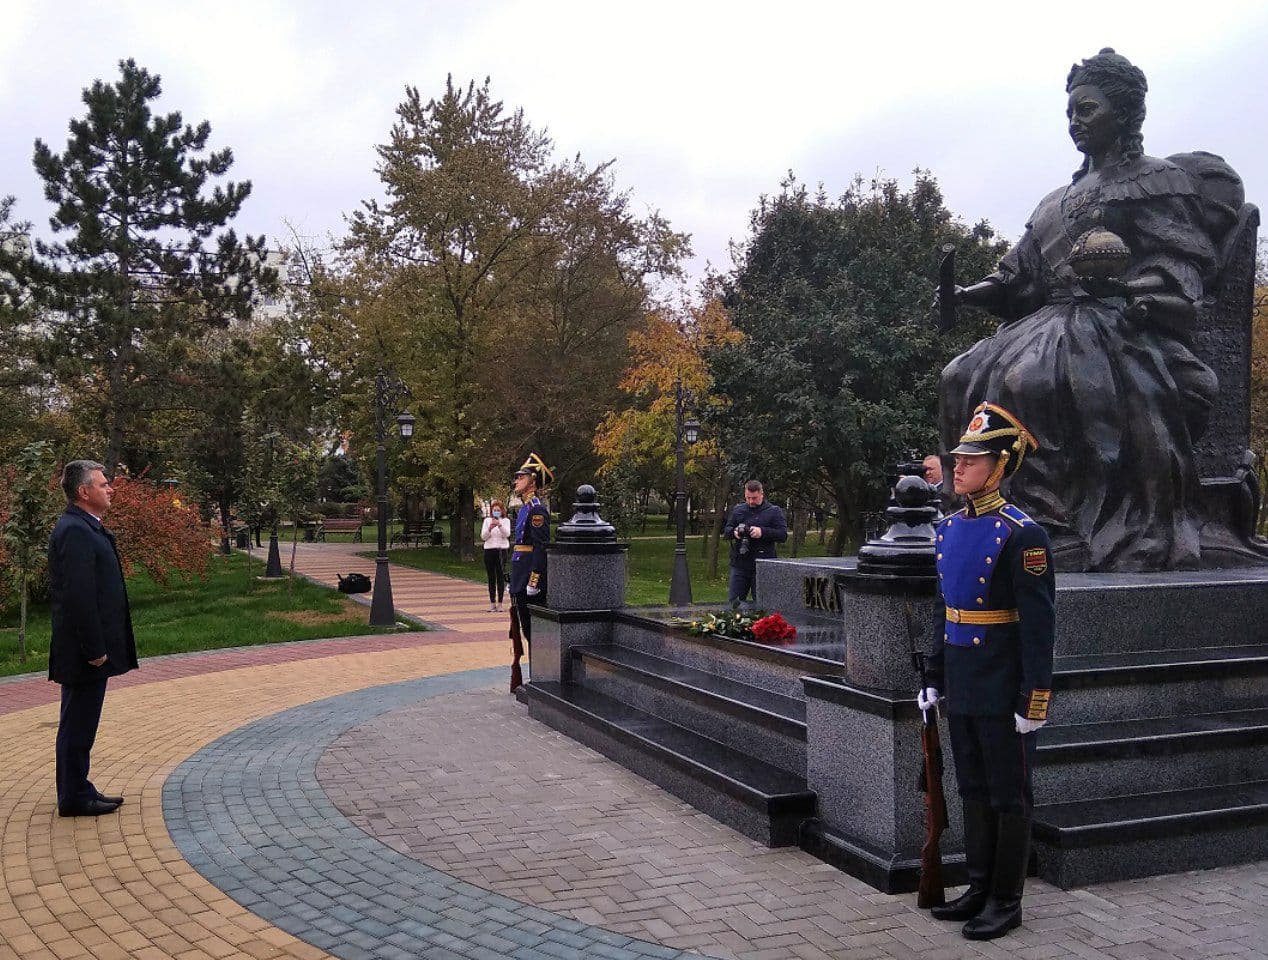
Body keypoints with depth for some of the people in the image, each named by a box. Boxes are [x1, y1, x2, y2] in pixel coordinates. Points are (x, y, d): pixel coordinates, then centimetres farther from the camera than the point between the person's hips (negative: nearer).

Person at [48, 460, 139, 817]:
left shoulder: (84, 528, 13)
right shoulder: (75, 531, -19)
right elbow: (79, 596, -24)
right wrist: (95, 650, -21)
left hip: (85, 650, 10)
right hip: (84, 652, -10)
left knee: (79, 723, 17)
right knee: (78, 724, 0)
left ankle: (77, 791, 27)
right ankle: (74, 798, 10)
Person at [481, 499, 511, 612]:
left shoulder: (506, 521, 6)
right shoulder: (487, 520, 10)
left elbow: (507, 534, -10)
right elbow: (483, 537, 2)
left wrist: (499, 525, -25)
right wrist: (490, 528, -16)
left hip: (502, 550, -1)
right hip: (489, 550, 2)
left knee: (501, 577, -2)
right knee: (491, 578, 3)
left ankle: (499, 603, 1)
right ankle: (492, 603, 8)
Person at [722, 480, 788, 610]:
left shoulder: (774, 511, 1)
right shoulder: (738, 509, 12)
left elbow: (783, 535, -6)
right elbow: (726, 531, 14)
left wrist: (762, 532, -20)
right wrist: (734, 532, -10)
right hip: (739, 564, 3)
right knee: (732, 602, 5)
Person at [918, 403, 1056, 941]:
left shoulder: (1022, 534, -15)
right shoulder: (950, 528, 7)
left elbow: (1039, 625, -16)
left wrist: (1034, 701, -16)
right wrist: (933, 678, 15)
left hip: (1002, 692, -7)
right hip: (961, 688, 7)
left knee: (1009, 797, 7)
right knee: (974, 792, 17)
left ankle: (1007, 902, 20)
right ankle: (980, 889, 30)